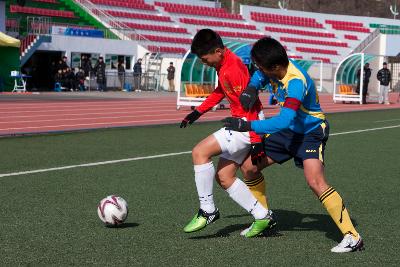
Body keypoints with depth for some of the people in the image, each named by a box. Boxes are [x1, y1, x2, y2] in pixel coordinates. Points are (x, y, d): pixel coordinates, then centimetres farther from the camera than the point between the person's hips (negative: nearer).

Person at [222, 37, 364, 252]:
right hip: (288, 131, 9)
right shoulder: (273, 68, -9)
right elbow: (259, 76, 16)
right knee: (249, 165, 7)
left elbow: (284, 120, -42)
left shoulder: (296, 82, -33)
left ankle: (352, 237, -21)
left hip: (310, 132, -9)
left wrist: (248, 126, -39)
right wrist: (251, 89, -7)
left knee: (315, 182, -27)